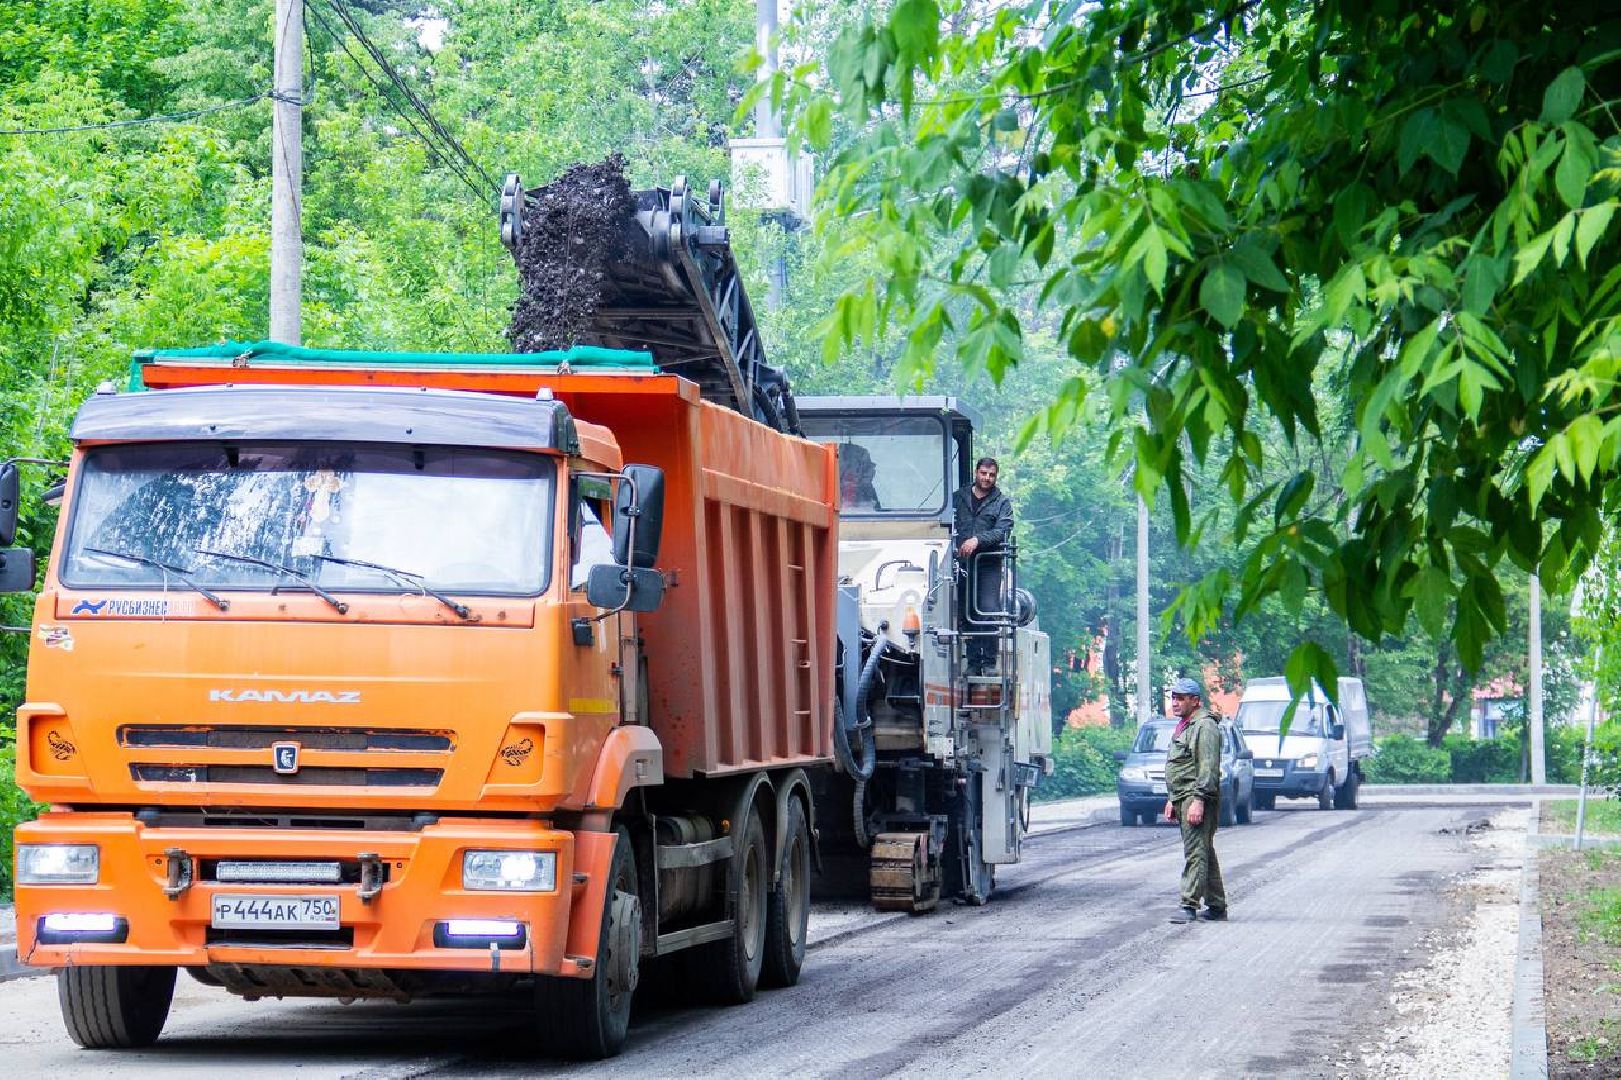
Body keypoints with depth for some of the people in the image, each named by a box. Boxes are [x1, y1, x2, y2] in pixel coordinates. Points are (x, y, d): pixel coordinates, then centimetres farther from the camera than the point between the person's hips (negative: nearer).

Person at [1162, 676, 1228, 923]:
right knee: (1205, 853, 12)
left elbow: (1208, 767, -19)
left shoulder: (1205, 726, -11)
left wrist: (1198, 800, -24)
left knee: (1195, 852, -14)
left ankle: (1189, 905, -18)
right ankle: (1216, 907, 16)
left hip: (1197, 798, -11)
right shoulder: (1183, 726, 22)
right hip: (1182, 797, 11)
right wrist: (1172, 800, 25)